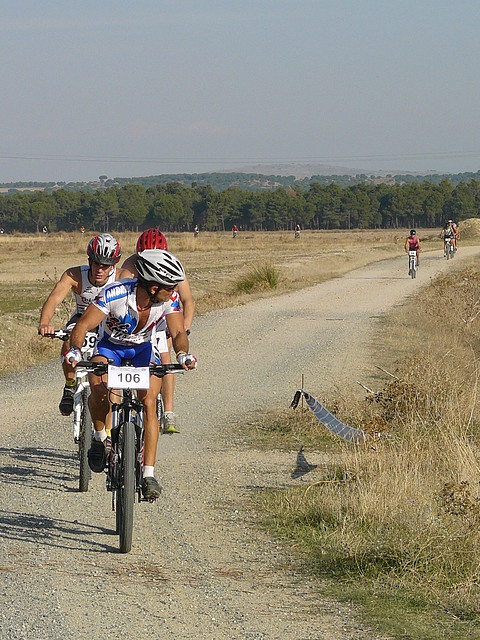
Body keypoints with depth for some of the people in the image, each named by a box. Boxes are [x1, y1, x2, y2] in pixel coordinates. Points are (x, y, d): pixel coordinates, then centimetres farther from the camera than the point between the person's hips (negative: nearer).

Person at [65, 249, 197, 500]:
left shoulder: (169, 299, -24)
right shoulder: (115, 294, -33)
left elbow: (178, 332, -26)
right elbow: (83, 325, -33)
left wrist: (182, 353, -49)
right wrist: (75, 349, -53)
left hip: (143, 349, 2)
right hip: (110, 346, -2)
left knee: (149, 403, -20)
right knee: (99, 392, -30)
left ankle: (149, 474, -18)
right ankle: (100, 437, 1)